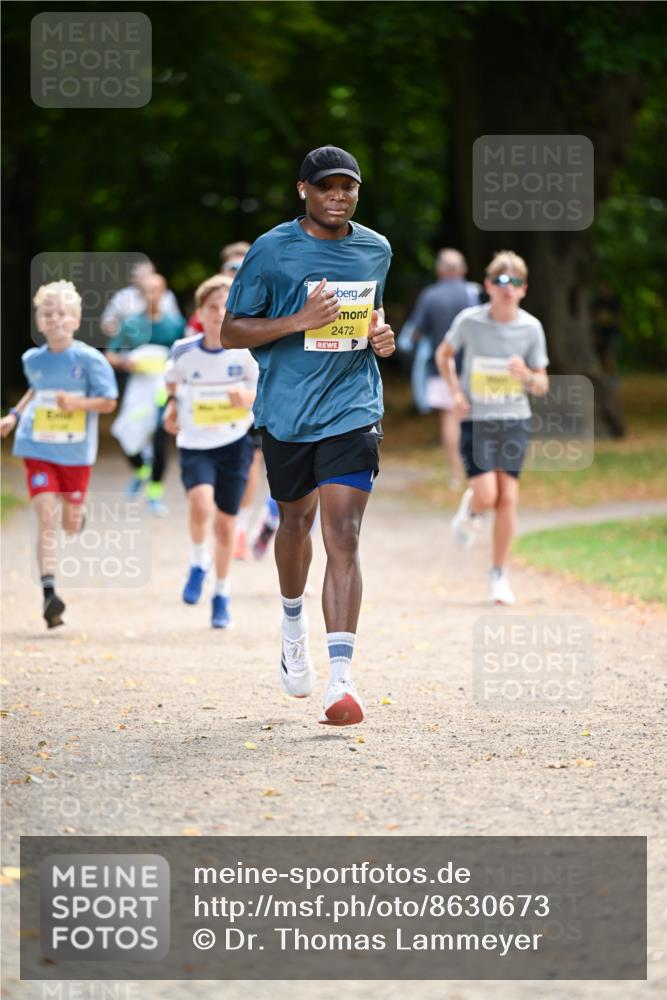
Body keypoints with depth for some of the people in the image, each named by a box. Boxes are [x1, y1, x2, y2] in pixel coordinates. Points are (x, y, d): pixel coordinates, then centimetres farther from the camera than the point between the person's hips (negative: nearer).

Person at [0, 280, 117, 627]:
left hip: (76, 452, -1)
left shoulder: (89, 359, -10)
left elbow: (108, 402, -8)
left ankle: (77, 513, 52)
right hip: (38, 449, 1)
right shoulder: (33, 359, 1)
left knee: (70, 525, 12)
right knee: (46, 520, -12)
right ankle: (49, 592, -16)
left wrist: (77, 403, -24)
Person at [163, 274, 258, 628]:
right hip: (194, 443, 0)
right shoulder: (184, 351, -6)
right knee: (201, 503, -27)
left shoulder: (247, 351, -10)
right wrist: (172, 407, -1)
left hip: (235, 441, 0)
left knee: (225, 521, 6)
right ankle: (198, 564, 2)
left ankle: (222, 595, 26)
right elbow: (173, 382, 15)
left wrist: (248, 397, -26)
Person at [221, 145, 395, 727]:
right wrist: (299, 321, -17)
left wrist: (381, 335, 3)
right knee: (296, 521, 17)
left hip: (352, 410, 0)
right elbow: (232, 332, -3)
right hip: (285, 412, 0)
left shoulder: (376, 250, 7)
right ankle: (294, 625, 48)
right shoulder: (272, 251, -4)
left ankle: (340, 677, -20)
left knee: (343, 536, -13)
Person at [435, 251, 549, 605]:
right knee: (486, 496, -14)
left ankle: (499, 573, 8)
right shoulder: (469, 320, -7)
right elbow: (443, 353, 12)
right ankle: (469, 509, 24)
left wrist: (527, 376, -21)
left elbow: (542, 386, 2)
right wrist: (455, 390, -2)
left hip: (514, 420, 1)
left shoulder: (531, 327, -4)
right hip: (476, 419, -1)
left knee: (508, 497, -5)